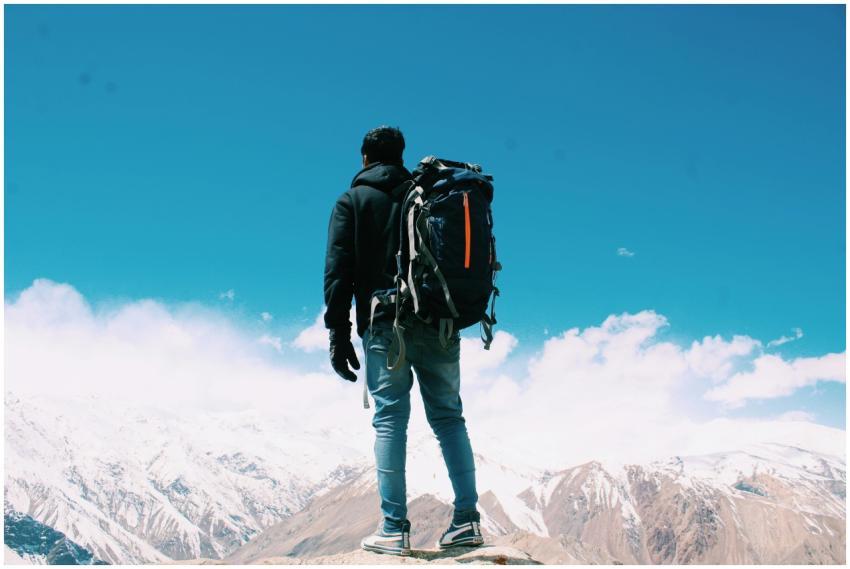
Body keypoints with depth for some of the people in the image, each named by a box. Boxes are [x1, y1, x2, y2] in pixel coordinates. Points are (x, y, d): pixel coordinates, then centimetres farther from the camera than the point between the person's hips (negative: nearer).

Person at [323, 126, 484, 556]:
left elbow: (337, 269, -2)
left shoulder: (352, 201, 8)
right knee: (448, 415, 7)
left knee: (390, 419, -1)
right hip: (438, 322, 3)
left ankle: (394, 529, -3)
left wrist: (339, 334, -4)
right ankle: (467, 519, 3)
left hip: (384, 325, -3)